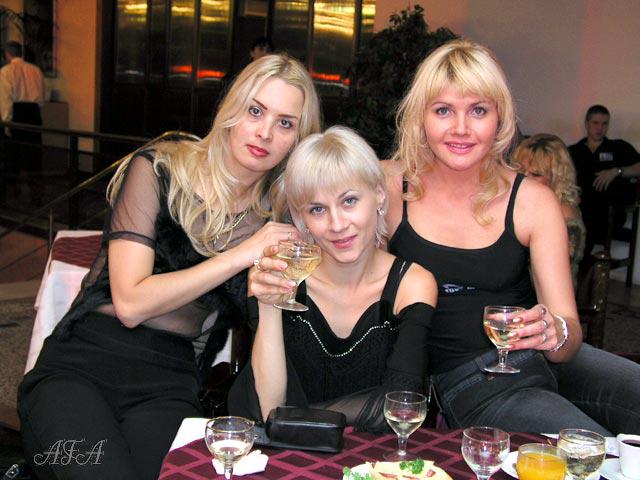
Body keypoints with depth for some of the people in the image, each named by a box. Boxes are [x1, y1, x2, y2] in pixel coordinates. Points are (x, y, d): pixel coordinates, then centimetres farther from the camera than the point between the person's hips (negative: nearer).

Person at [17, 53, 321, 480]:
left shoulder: (276, 217, 8)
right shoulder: (158, 170, -2)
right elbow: (130, 303, -12)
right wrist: (242, 255, -12)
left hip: (170, 381, 3)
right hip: (81, 363, -2)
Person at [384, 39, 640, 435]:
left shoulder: (533, 201, -3)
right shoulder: (387, 186, -5)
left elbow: (570, 332, -6)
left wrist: (556, 332, -29)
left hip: (546, 360, 3)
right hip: (466, 384, -2)